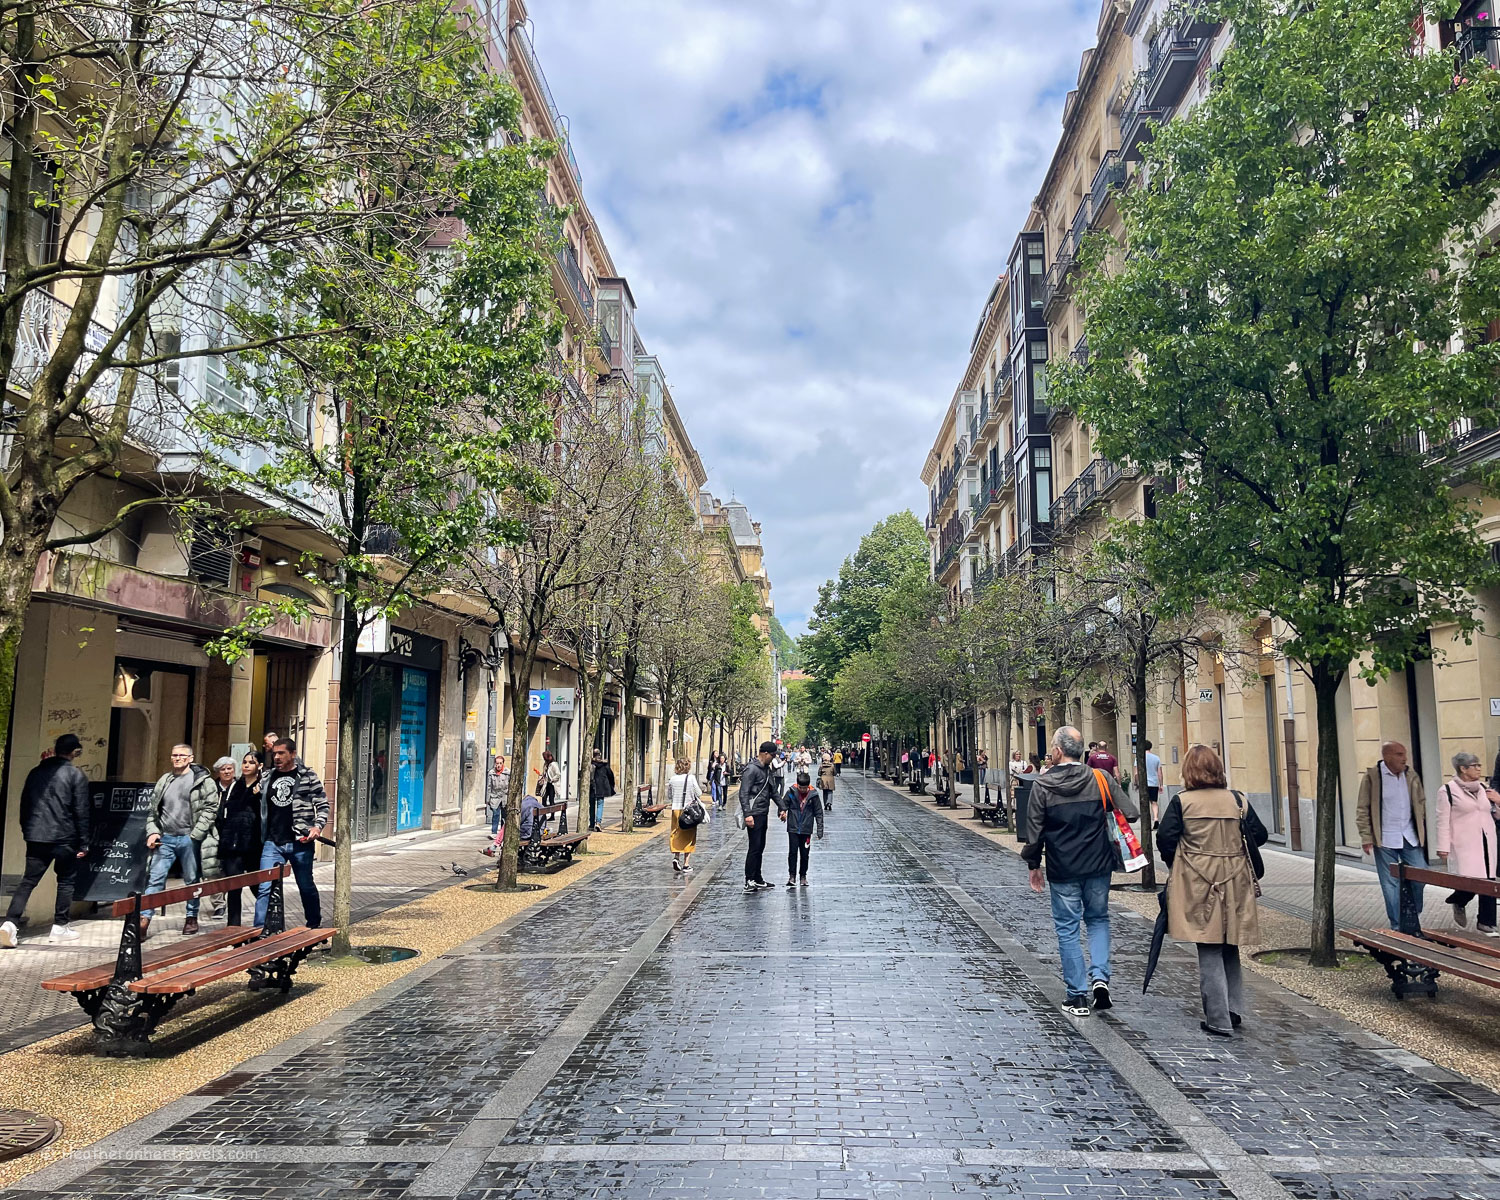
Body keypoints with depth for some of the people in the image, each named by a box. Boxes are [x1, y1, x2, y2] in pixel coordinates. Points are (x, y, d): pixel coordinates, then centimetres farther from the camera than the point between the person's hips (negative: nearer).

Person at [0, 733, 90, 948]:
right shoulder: (76, 775, -6)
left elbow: (24, 805, 15)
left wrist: (27, 832, 24)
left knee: (28, 881, 6)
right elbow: (81, 812, -8)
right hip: (64, 838, -4)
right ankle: (60, 927, 12)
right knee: (65, 881, 9)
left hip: (36, 836, 4)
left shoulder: (36, 772, 11)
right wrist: (83, 843, -2)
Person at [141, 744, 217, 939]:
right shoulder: (164, 781, 13)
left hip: (189, 839, -4)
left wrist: (196, 834, -13)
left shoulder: (202, 780, -3)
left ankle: (192, 917, 20)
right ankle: (144, 919, 0)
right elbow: (153, 810, 18)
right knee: (155, 879, -1)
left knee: (192, 880, 7)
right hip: (165, 838, 4)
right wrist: (152, 832, 4)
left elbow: (211, 808, -8)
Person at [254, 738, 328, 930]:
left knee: (306, 887, 11)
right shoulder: (268, 777, 10)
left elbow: (322, 804, 0)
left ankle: (315, 925, 29)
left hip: (300, 842, -3)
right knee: (265, 888, -6)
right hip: (272, 842, 3)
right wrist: (260, 837, 10)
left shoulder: (308, 776, -1)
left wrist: (317, 827, -14)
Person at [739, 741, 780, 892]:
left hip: (763, 814, 9)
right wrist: (747, 814, -23)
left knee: (760, 847, 13)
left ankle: (758, 879, 20)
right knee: (754, 847, -8)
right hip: (754, 815, -9)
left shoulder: (767, 769, 15)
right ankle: (749, 881, -3)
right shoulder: (751, 769, -14)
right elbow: (743, 793, -18)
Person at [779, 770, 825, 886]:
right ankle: (792, 876, 7)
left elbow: (818, 812, 0)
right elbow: (783, 804, 3)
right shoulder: (791, 792, -7)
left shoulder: (813, 794, -6)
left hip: (806, 829, 0)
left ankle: (803, 876, 20)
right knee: (793, 852, -2)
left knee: (805, 854, 7)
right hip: (793, 828, 0)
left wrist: (820, 830, -2)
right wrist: (782, 812, -20)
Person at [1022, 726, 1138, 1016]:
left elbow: (1034, 830, -6)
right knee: (1098, 919, 20)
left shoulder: (1042, 786, -9)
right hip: (1098, 865, 2)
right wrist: (1114, 850, 13)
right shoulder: (1099, 780, -5)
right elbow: (1129, 813, -4)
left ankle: (1078, 995, 10)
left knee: (1067, 929, 8)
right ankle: (1100, 976, 3)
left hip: (1062, 870, -2)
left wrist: (1034, 865, 7)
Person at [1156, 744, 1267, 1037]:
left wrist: (1175, 864, 9)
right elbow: (1259, 835, 4)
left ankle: (1219, 1021, 5)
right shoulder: (1237, 800, -1)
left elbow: (1165, 839, -9)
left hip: (1197, 884, -3)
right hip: (1234, 882, 3)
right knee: (1230, 948, 20)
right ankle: (1234, 1009, 23)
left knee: (1209, 953, 3)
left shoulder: (1181, 801, -8)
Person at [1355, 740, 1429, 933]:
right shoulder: (1371, 777, -9)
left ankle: (1415, 915, 28)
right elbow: (1362, 810, -6)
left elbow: (1421, 803, 15)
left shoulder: (1411, 775, 4)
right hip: (1385, 839, -4)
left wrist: (1422, 830, 10)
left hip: (1411, 837, 4)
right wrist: (1366, 838, -9)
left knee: (1419, 877, 3)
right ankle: (1397, 926, 13)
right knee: (1390, 884, 3)